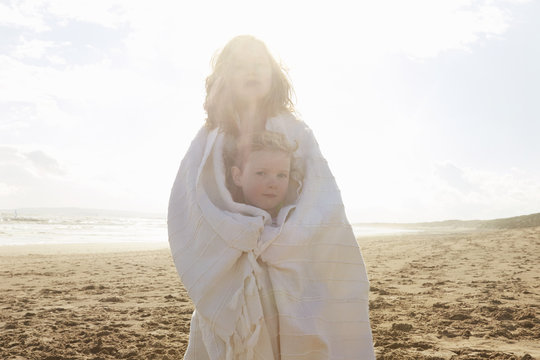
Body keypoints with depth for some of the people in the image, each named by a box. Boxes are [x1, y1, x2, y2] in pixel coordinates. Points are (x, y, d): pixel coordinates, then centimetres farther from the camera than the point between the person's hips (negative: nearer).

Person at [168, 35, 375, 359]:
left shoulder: (297, 133, 6)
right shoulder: (209, 141, 6)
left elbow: (326, 207, -5)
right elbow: (186, 211, -6)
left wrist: (273, 242, -16)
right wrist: (247, 233, -17)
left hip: (294, 281, 0)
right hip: (229, 282, 0)